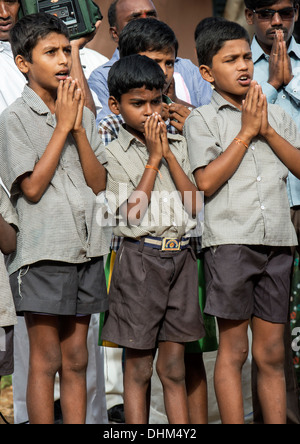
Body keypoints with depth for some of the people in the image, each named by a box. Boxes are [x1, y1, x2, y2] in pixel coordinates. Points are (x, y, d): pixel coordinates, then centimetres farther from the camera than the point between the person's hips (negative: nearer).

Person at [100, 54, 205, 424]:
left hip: (181, 257, 4)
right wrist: (154, 157, -9)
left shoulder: (176, 145, 10)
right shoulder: (113, 152, -3)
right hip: (140, 259, -4)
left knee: (174, 368, 10)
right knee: (138, 368, 4)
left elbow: (195, 204, 0)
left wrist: (168, 154, -5)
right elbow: (132, 215, -13)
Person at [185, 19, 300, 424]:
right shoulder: (203, 119, 3)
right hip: (230, 242, -4)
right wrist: (246, 131, -6)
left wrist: (266, 130, -3)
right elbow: (206, 181, -10)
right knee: (233, 349, 1)